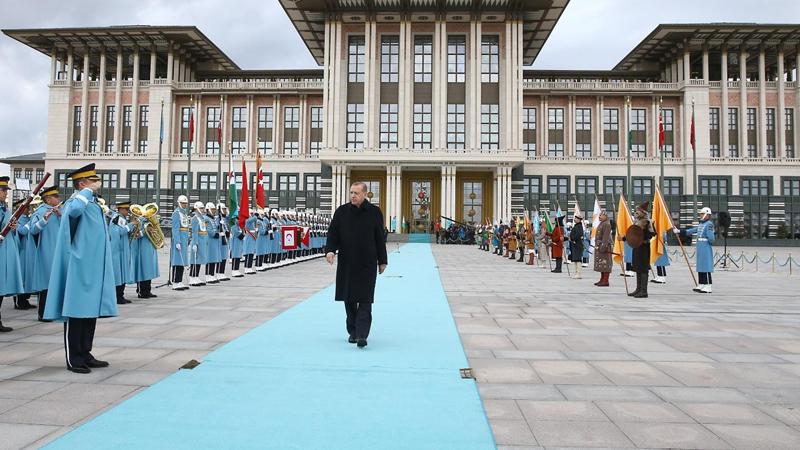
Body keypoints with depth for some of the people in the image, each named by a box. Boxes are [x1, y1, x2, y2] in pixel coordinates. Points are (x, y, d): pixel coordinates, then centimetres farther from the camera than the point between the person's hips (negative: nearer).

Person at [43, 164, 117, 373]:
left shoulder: (94, 204, 17)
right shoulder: (75, 202, -10)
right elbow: (74, 210, -36)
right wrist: (89, 190, -24)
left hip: (94, 267, 9)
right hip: (80, 267, -9)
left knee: (91, 311, 12)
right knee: (76, 311, -2)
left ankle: (85, 354, 21)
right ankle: (74, 359, 6)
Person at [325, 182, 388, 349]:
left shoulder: (374, 213, 0)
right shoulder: (341, 212, 3)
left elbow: (380, 239, 4)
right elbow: (333, 234, 5)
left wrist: (382, 261, 5)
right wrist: (330, 250, -13)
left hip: (367, 264, -2)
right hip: (346, 264, 2)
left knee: (365, 301, -6)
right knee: (349, 299, 10)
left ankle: (362, 335, -7)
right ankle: (352, 332, 25)